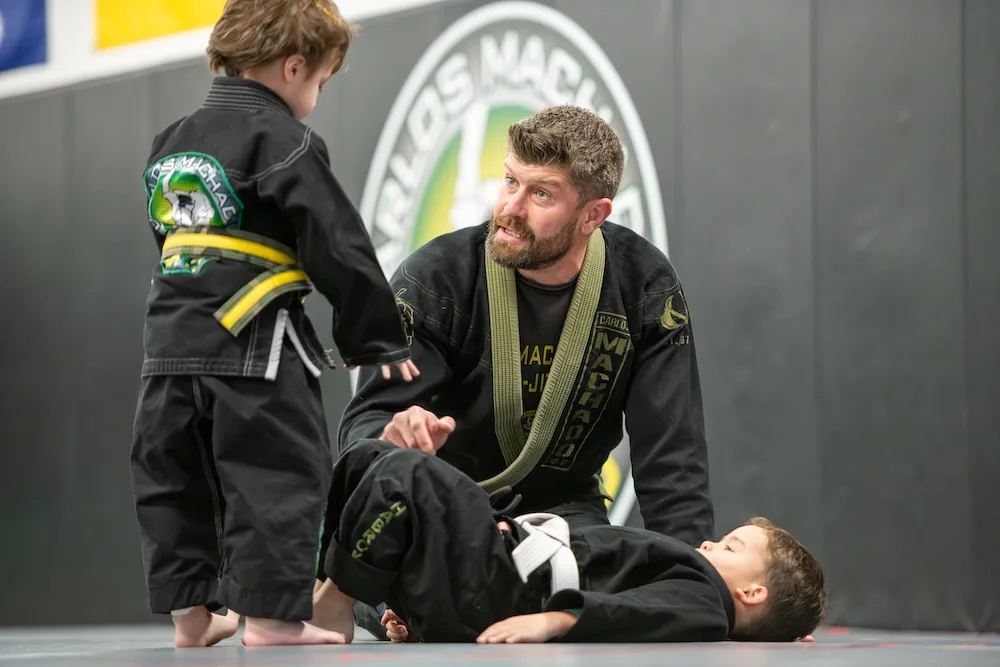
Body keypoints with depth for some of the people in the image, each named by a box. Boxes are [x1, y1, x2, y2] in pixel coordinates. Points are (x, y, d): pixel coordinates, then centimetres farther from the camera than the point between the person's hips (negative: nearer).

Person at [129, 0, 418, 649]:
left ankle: (189, 613, 18)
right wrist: (382, 340, -2)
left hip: (172, 341, 8)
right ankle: (268, 615, -4)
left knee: (173, 474, 13)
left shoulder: (172, 141, 15)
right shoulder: (286, 143, -9)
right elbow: (341, 251, -10)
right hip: (256, 346, -7)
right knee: (275, 476, -2)